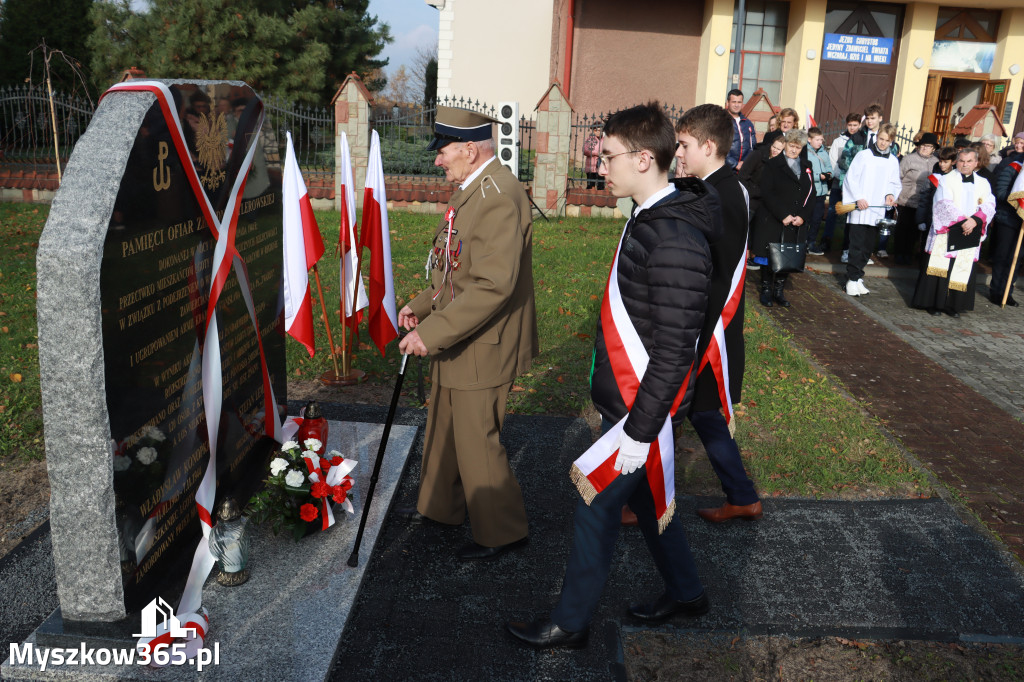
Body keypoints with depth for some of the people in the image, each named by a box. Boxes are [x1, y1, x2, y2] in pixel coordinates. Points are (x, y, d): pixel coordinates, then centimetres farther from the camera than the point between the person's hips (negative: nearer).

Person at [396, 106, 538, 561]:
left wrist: (433, 332, -29)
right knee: (443, 429, 23)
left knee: (476, 442, 4)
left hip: (483, 349, -10)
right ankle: (440, 506, 43)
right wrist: (421, 305, 12)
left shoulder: (499, 197, -24)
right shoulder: (472, 191, 11)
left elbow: (494, 285, -31)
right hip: (457, 343, 10)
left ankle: (502, 532, 24)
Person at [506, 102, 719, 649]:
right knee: (646, 496, 23)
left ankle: (570, 623, 24)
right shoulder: (649, 218, 7)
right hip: (623, 396, 10)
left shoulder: (676, 243, -26)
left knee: (596, 505, 4)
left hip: (642, 408, -10)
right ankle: (685, 592, 43)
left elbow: (674, 352, -26)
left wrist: (638, 432, -21)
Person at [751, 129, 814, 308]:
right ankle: (766, 291, 13)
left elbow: (811, 194, 11)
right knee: (769, 256, 0)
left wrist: (803, 216, -4)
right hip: (772, 221, -4)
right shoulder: (773, 165, -1)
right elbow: (767, 193, -10)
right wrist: (783, 215, -16)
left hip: (797, 224, 4)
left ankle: (778, 291, 15)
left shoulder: (806, 166, 14)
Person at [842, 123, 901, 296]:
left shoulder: (893, 161, 11)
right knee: (857, 246, -9)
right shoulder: (864, 155, -1)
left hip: (877, 211, 5)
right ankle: (853, 279, -4)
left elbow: (895, 183, 18)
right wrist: (858, 198, -12)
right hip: (859, 210, -4)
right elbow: (850, 178, -3)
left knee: (868, 247, 8)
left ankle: (856, 277, 17)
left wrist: (891, 194, -3)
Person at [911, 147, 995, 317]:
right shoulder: (946, 180, 1)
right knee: (941, 268, -4)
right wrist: (962, 221, -19)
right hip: (946, 232, -3)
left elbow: (989, 206, 2)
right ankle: (933, 303, 4)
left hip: (970, 233, 4)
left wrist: (976, 220, -17)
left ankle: (953, 305, 10)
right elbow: (945, 204, -10)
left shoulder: (983, 184, 12)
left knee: (963, 269, 3)